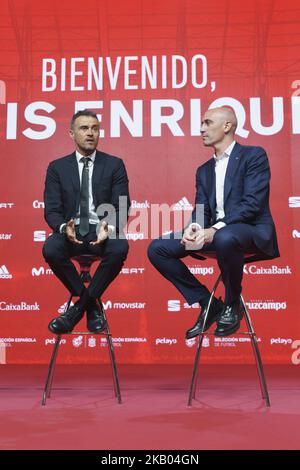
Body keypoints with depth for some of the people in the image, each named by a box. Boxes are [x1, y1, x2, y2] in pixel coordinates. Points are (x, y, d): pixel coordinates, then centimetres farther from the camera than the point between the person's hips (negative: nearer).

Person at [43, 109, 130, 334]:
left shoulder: (114, 165, 7)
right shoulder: (57, 168, 8)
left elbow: (122, 207, -1)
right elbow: (51, 210, 1)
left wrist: (109, 228, -24)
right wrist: (64, 228, -23)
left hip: (102, 231, 0)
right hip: (71, 231, 1)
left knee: (120, 248, -34)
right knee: (50, 249, -32)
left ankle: (80, 306, -14)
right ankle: (91, 305, -10)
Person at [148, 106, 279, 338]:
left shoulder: (254, 155, -2)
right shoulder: (204, 170, 19)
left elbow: (252, 203, -15)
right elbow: (201, 210, 10)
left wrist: (216, 229, -26)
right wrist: (194, 228, -15)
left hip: (252, 230, -6)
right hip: (214, 232, 7)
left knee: (225, 238, -42)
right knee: (157, 249, -8)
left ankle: (232, 305, -13)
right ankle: (208, 303, 1)